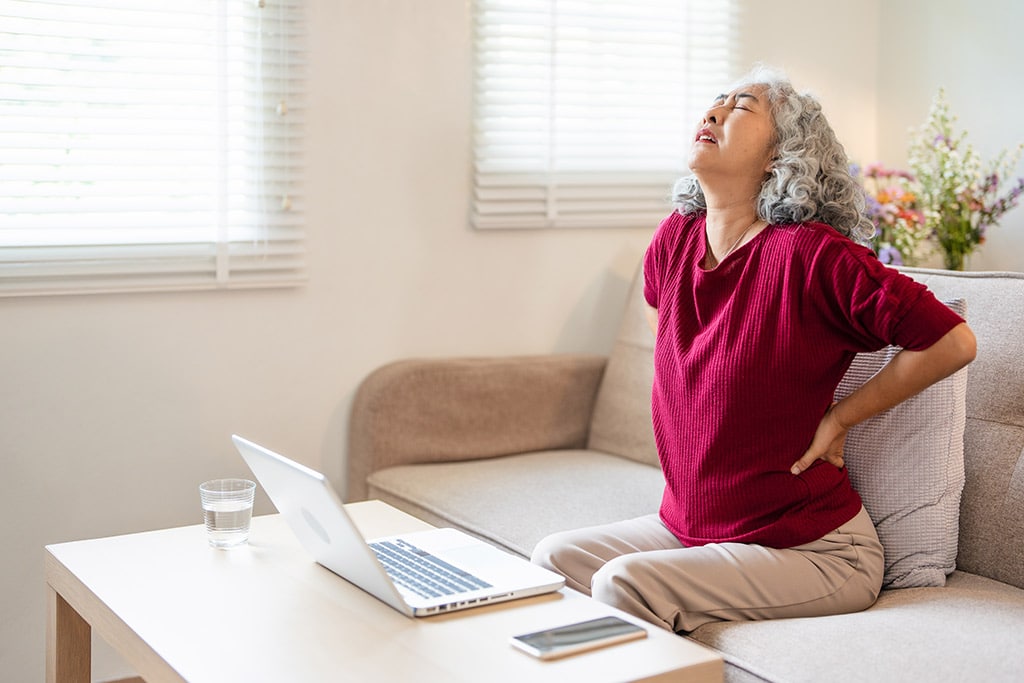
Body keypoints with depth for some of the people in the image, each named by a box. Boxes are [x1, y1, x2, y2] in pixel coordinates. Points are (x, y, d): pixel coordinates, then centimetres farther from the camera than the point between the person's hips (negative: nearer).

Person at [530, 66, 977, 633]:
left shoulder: (810, 254, -20)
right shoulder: (674, 241, 1)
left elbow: (953, 341, -18)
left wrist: (839, 418, -10)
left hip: (811, 548, -6)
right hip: (689, 523, 6)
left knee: (623, 584, -24)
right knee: (552, 560, -8)